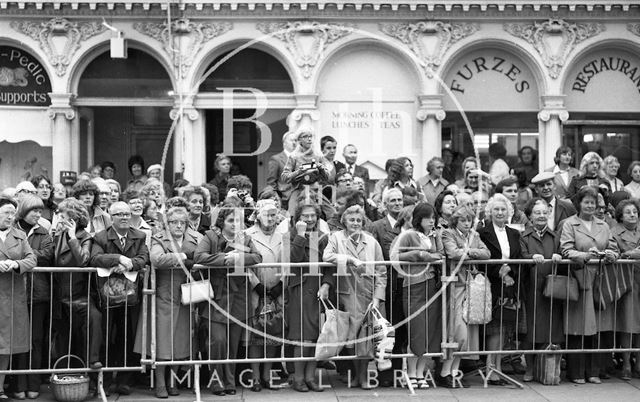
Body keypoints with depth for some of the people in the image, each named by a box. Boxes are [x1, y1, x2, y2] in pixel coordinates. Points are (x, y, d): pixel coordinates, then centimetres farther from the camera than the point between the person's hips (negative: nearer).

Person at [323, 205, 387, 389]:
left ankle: (363, 375, 8)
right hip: (348, 293, -1)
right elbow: (326, 256, -11)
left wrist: (377, 298, -3)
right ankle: (358, 373, 10)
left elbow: (381, 272, 7)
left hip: (369, 294, 1)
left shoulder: (371, 242, 10)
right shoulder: (336, 237, 7)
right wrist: (351, 259, -17)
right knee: (352, 334, -6)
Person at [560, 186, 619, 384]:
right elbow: (566, 251, -9)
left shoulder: (603, 225, 17)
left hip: (600, 281, 4)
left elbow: (614, 249, 13)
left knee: (596, 327, 4)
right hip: (579, 280, -4)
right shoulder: (569, 224, 2)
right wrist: (585, 256, -24)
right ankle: (576, 372, 4)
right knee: (577, 328, -3)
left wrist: (610, 255, -9)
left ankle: (593, 371, 12)